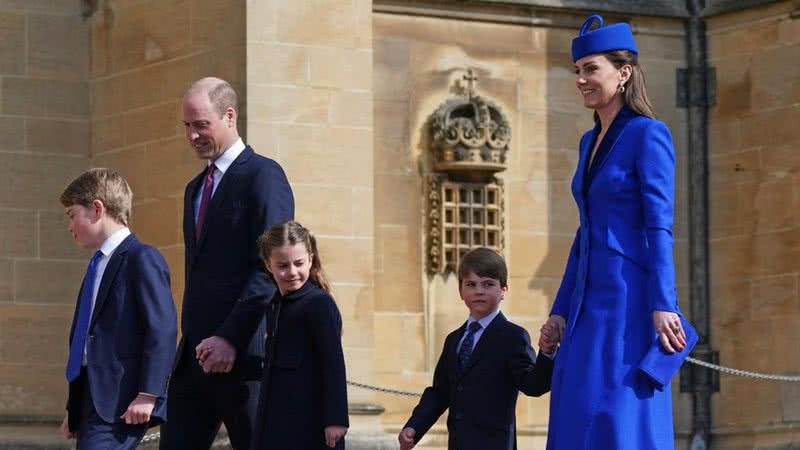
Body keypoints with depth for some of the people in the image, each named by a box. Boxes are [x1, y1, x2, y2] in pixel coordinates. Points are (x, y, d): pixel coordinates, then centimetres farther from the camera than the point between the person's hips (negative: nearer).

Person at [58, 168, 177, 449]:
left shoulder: (142, 259, -8)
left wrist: (148, 394, -21)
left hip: (121, 404, -9)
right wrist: (74, 409, 24)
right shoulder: (98, 265, 21)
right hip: (91, 400, 9)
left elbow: (162, 328, -16)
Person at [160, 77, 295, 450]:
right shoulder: (195, 189, 22)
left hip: (243, 355, -8)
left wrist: (230, 338, -21)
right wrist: (191, 343, 15)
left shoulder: (263, 176, -6)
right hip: (196, 357, 8)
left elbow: (270, 268, -15)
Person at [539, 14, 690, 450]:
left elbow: (659, 227, -14)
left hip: (631, 300, -8)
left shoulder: (648, 135, -7)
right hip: (591, 302, 9)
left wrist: (663, 305, -21)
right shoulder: (591, 141, 18)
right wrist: (561, 311, 16)